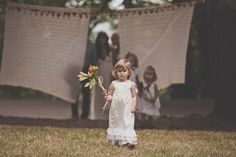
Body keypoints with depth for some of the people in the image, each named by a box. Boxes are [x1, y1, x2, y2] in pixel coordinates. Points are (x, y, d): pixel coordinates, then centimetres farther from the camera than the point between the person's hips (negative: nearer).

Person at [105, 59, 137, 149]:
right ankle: (116, 141, 18)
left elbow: (134, 96, 4)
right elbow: (110, 94, 9)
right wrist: (109, 98, -14)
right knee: (115, 124, 8)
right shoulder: (114, 84, 4)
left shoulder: (131, 84, 1)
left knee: (128, 125, -10)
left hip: (127, 110, -2)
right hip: (116, 110, 2)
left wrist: (133, 106, -7)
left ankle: (130, 141, -18)